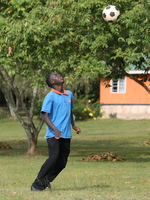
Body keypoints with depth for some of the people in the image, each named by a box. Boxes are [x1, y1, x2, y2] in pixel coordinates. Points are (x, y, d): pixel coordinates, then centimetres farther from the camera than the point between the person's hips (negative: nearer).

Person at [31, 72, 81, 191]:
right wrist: (55, 130, -23)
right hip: (53, 135, -6)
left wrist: (73, 125, 16)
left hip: (66, 135, 6)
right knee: (54, 158, -20)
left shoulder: (69, 95, 14)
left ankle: (46, 181, 16)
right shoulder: (50, 97, -6)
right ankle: (37, 184, -12)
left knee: (62, 163, 2)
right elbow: (45, 116, -11)